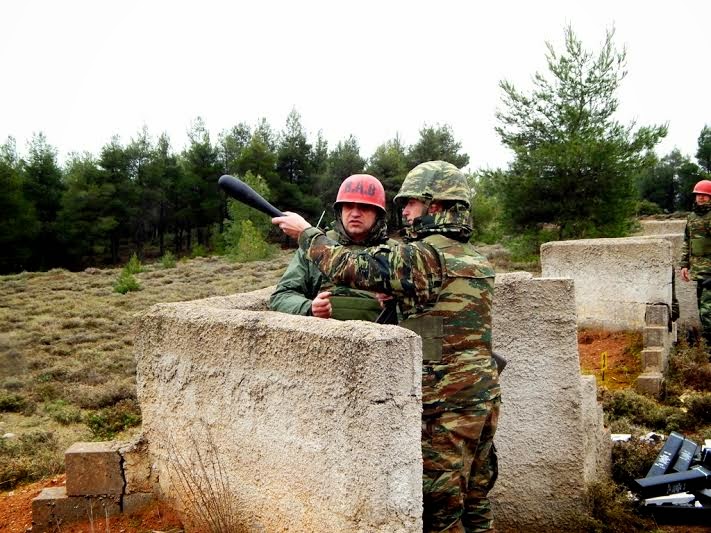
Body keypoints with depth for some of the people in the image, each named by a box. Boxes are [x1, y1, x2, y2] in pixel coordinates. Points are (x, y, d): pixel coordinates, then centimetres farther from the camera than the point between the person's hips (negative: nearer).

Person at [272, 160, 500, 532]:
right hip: (484, 395, 8)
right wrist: (393, 296, 13)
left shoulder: (426, 255, -15)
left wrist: (305, 231, -1)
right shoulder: (476, 260, 11)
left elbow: (348, 266, -14)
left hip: (445, 403, -8)